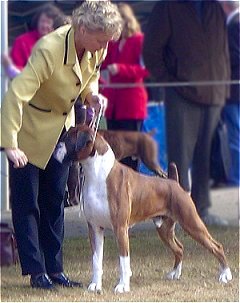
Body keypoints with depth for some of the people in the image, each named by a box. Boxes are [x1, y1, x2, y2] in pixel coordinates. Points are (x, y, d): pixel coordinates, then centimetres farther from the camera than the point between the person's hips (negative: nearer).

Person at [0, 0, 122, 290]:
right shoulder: (49, 49, -34)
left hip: (62, 129, 7)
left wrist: (91, 94, -12)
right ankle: (36, 271, -1)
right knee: (27, 202, -4)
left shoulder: (96, 49, -13)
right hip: (29, 130, -6)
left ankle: (54, 269, 13)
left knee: (54, 200, 9)